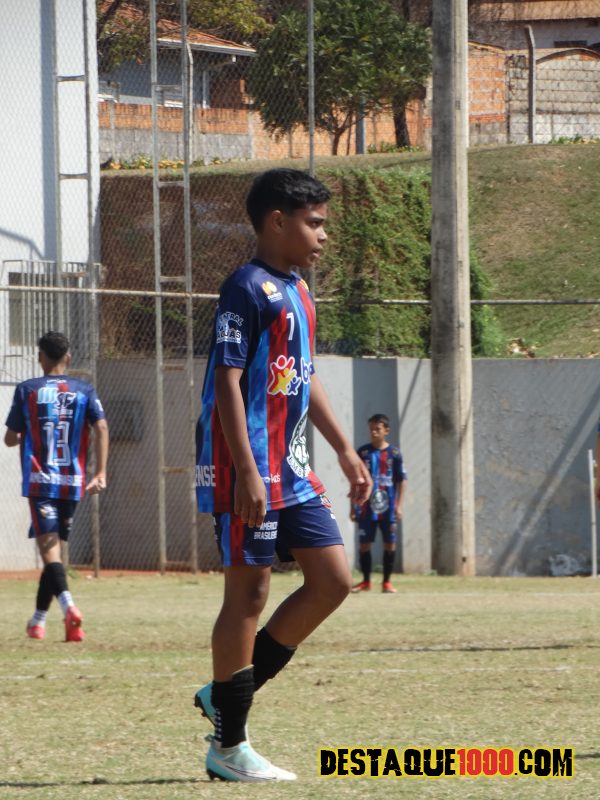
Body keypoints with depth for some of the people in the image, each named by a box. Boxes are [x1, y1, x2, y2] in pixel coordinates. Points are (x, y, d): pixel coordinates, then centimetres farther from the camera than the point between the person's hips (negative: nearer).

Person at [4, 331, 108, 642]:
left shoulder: (27, 390, 1)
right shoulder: (84, 390, 6)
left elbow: (10, 438, 3)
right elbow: (101, 427, -7)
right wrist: (100, 473, -9)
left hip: (39, 482, -3)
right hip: (73, 482, 3)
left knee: (49, 547, -11)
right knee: (54, 546, 15)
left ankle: (67, 604, -35)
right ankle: (38, 619, 21)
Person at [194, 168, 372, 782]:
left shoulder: (297, 293, 16)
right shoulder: (247, 289, -13)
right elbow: (227, 383, -18)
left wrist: (345, 450, 23)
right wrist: (247, 472, -24)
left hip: (291, 470, 9)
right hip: (250, 472, -9)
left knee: (332, 580, 6)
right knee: (249, 594, -5)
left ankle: (229, 693, 14)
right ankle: (228, 746, 3)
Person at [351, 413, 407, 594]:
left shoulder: (394, 453, 1)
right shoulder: (363, 452, 3)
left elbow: (402, 481, 3)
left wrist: (399, 505, -4)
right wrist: (353, 506, 3)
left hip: (388, 509, -1)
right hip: (366, 507, 1)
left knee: (390, 543, 2)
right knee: (364, 544, 2)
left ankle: (387, 581, 12)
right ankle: (366, 581, 14)